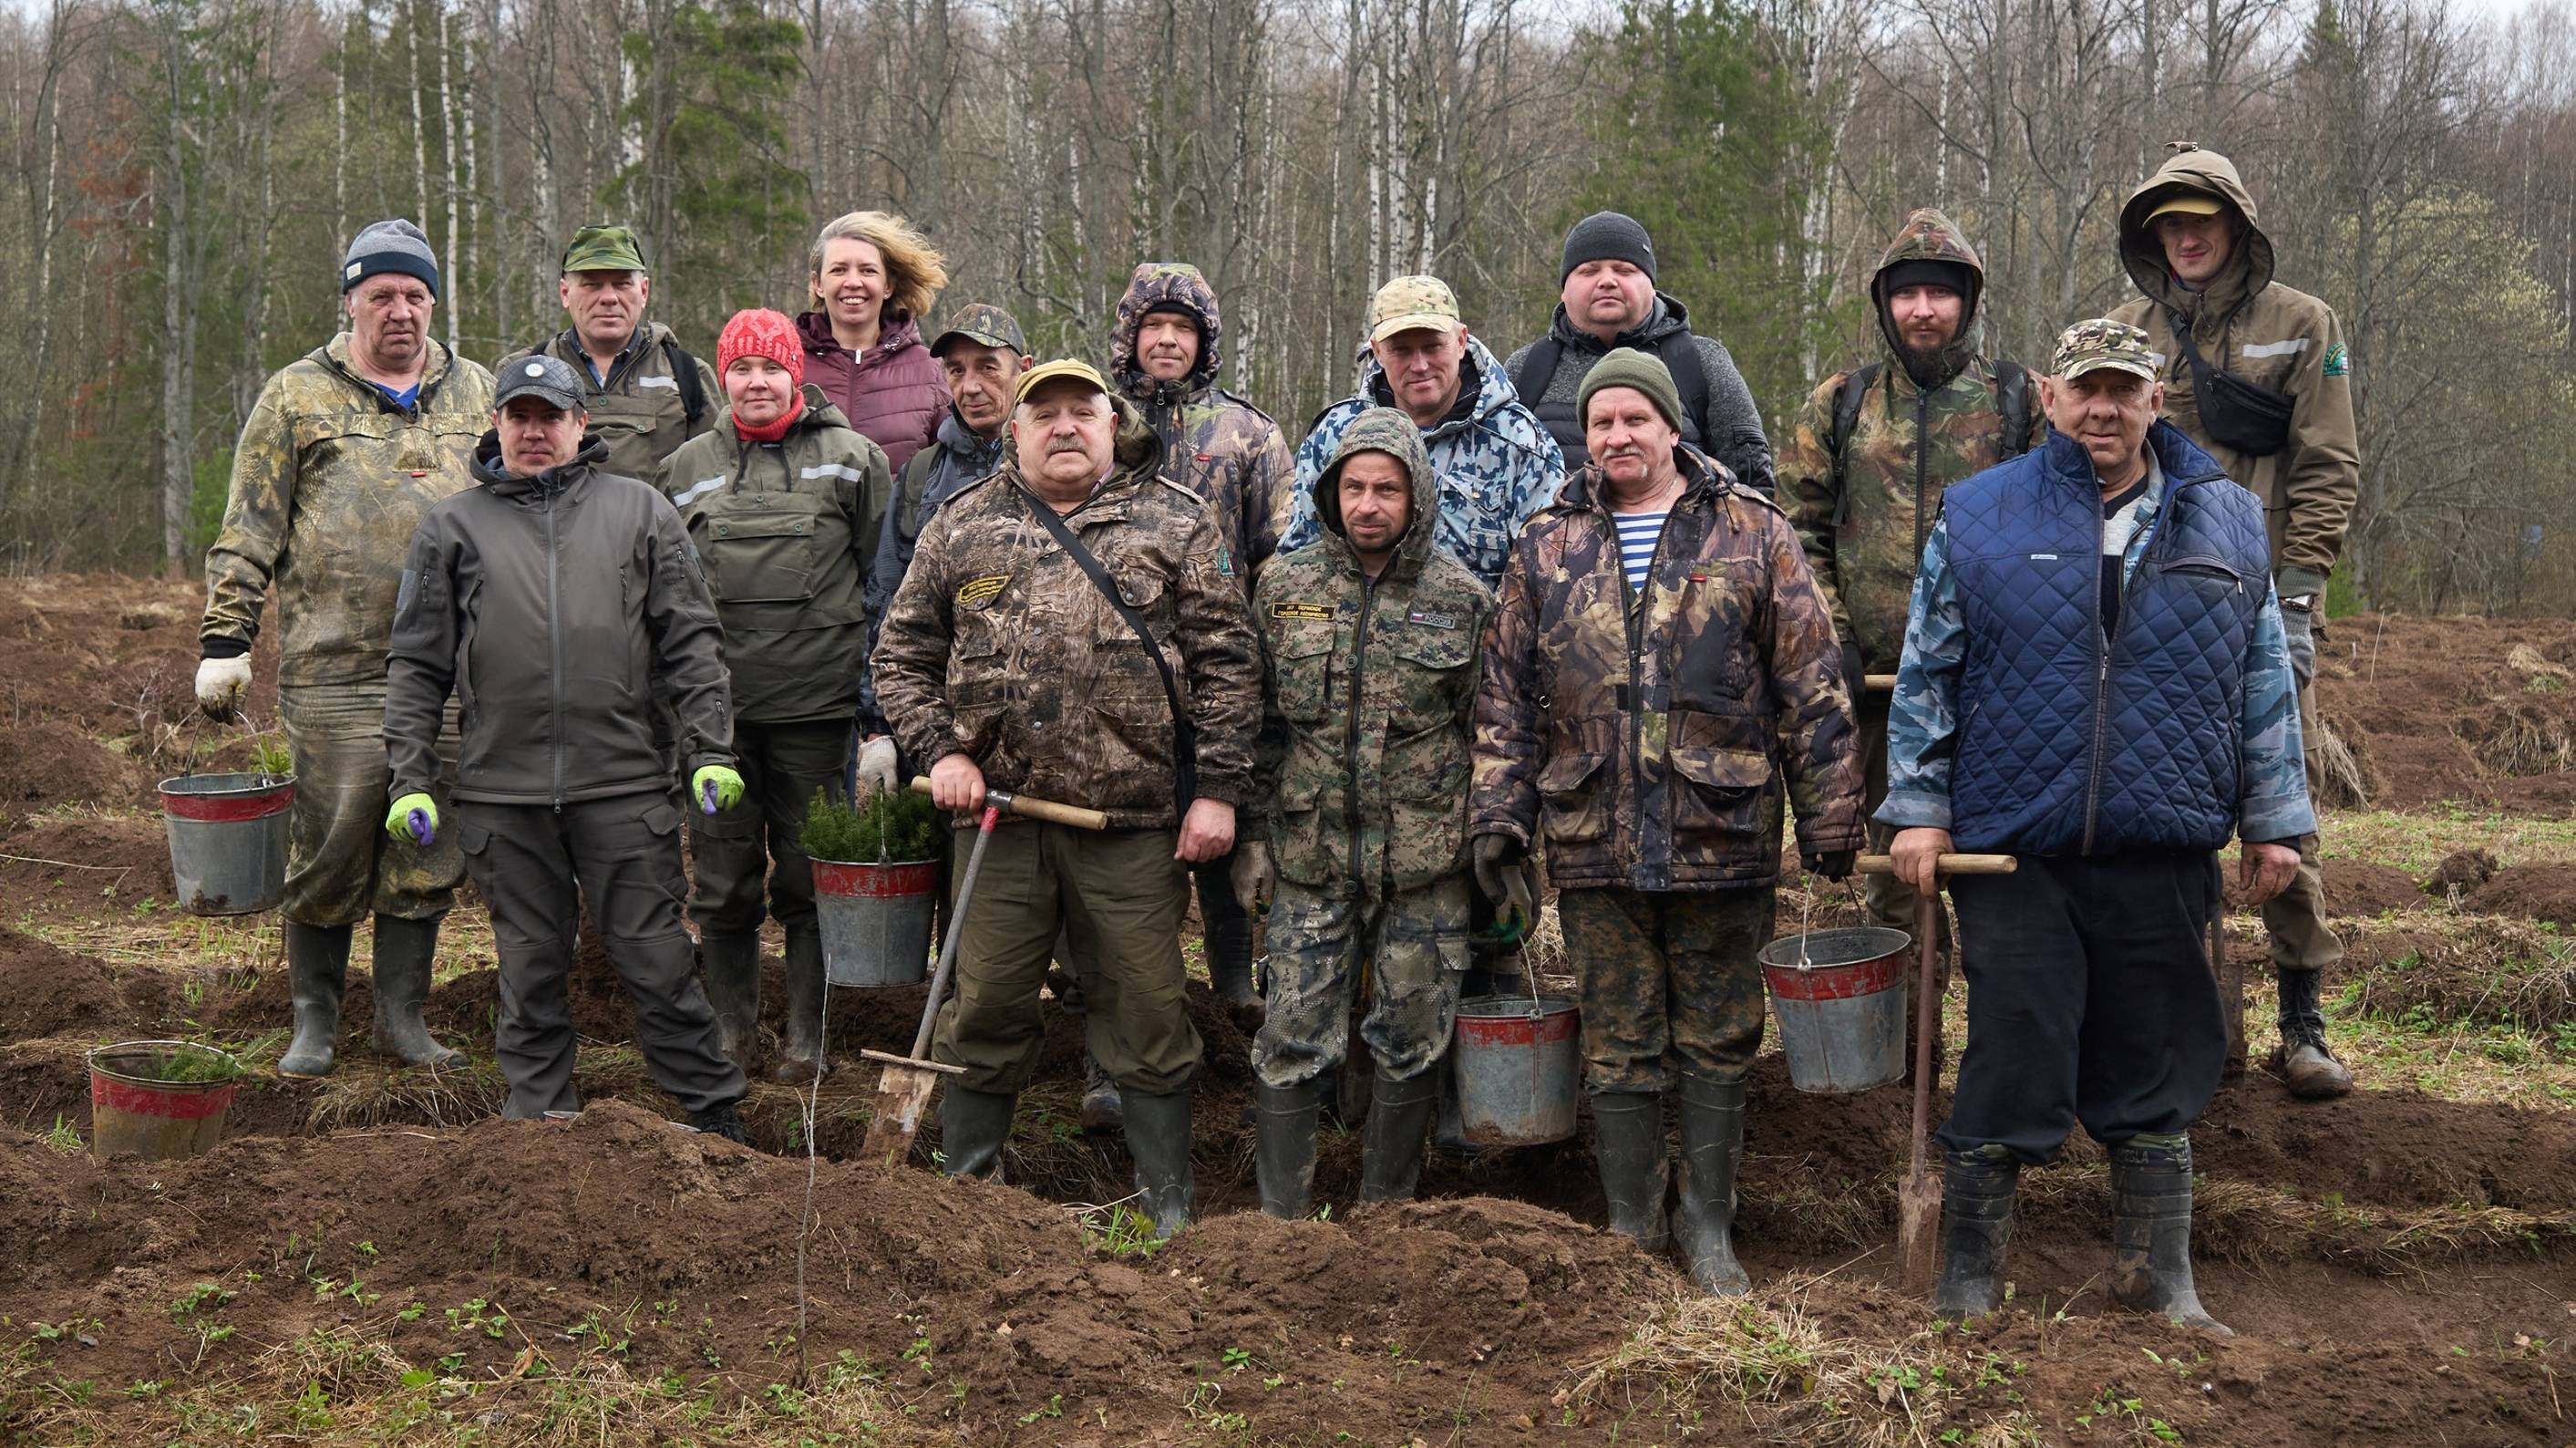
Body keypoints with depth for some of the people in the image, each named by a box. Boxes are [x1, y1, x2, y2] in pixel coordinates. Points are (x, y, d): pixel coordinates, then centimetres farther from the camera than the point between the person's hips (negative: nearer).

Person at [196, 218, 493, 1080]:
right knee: (330, 847, 0)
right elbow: (249, 531, 3)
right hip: (335, 667, -3)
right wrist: (224, 641, -4)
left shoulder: (472, 393, 14)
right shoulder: (299, 396, 4)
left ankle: (403, 1018, 17)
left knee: (429, 848, 6)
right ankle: (315, 1023, 14)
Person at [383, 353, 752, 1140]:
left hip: (623, 782, -1)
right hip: (500, 789, 1)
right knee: (531, 965, 9)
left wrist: (712, 750, -1)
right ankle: (540, 1119, 21)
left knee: (656, 957, 1)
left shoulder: (640, 510, 10)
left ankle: (714, 1113, 12)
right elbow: (417, 665, 12)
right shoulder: (452, 525, 12)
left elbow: (692, 641, 7)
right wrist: (410, 779, 4)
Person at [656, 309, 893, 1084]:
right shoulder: (688, 468, 12)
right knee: (724, 882, 6)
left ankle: (809, 1040, 16)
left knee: (811, 880, 5)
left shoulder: (850, 459, 3)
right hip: (717, 708, 2)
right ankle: (731, 1035, 20)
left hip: (816, 708, -2)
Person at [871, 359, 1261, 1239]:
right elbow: (902, 655, 13)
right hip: (998, 812, 2)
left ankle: (1169, 1210, 18)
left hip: (1135, 820, -1)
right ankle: (964, 1186, 26)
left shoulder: (1176, 522, 4)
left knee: (1146, 1016, 5)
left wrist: (1218, 788, -5)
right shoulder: (960, 528, 10)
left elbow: (1225, 661, 1)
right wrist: (939, 750, -2)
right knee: (985, 1010, 10)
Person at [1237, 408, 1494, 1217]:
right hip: (1310, 855, 1)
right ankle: (1280, 1215, 11)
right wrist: (1252, 835, 5)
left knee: (1413, 1041, 7)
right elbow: (1258, 723, 9)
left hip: (1425, 861, 0)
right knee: (1295, 1036, 1)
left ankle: (1385, 1210, 23)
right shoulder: (1284, 587, 5)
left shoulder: (1462, 600, 1)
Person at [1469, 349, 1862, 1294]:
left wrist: (1830, 818, -2)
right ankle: (1630, 1233, 22)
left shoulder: (1752, 535, 2)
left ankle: (1709, 1232, 22)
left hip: (1723, 838, -2)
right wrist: (1497, 815, 4)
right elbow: (1506, 694, 11)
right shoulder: (1546, 546, 9)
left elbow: (1811, 688, 1)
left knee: (1717, 1041, 8)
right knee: (1619, 1047, 9)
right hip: (1594, 846, 2)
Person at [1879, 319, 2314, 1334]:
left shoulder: (2227, 524, 9)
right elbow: (1926, 676, 5)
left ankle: (2159, 1279, 25)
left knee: (2157, 1071, 11)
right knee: (2013, 1065, 0)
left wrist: (2273, 821, 10)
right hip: (2014, 851, -2)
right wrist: (1918, 811, 0)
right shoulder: (1978, 518, 4)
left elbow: (2265, 684, 13)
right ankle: (1966, 1279, 16)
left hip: (2166, 855, 2)